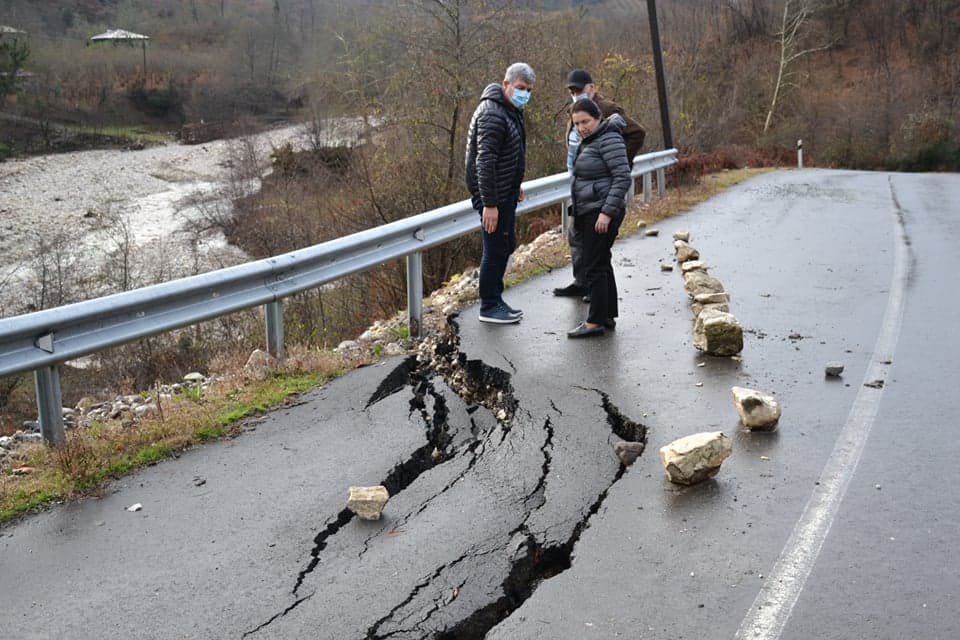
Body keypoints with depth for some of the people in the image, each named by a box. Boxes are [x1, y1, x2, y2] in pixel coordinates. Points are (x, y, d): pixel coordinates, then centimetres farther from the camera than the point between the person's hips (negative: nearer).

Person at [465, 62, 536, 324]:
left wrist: (515, 186, 24)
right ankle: (489, 307, 9)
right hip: (492, 195, -10)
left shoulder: (511, 110, 11)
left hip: (506, 192, 10)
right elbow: (485, 162, -27)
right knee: (495, 250, -2)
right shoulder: (492, 115, -22)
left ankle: (495, 300, 28)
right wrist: (489, 204, -28)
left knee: (506, 246, 17)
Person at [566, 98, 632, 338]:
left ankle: (595, 322, -4)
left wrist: (607, 213, -24)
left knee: (593, 266, -9)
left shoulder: (609, 140, -14)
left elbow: (623, 177, -21)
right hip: (589, 212, 10)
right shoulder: (591, 140, 15)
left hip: (602, 213, -10)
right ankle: (608, 316, 20)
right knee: (601, 264, 13)